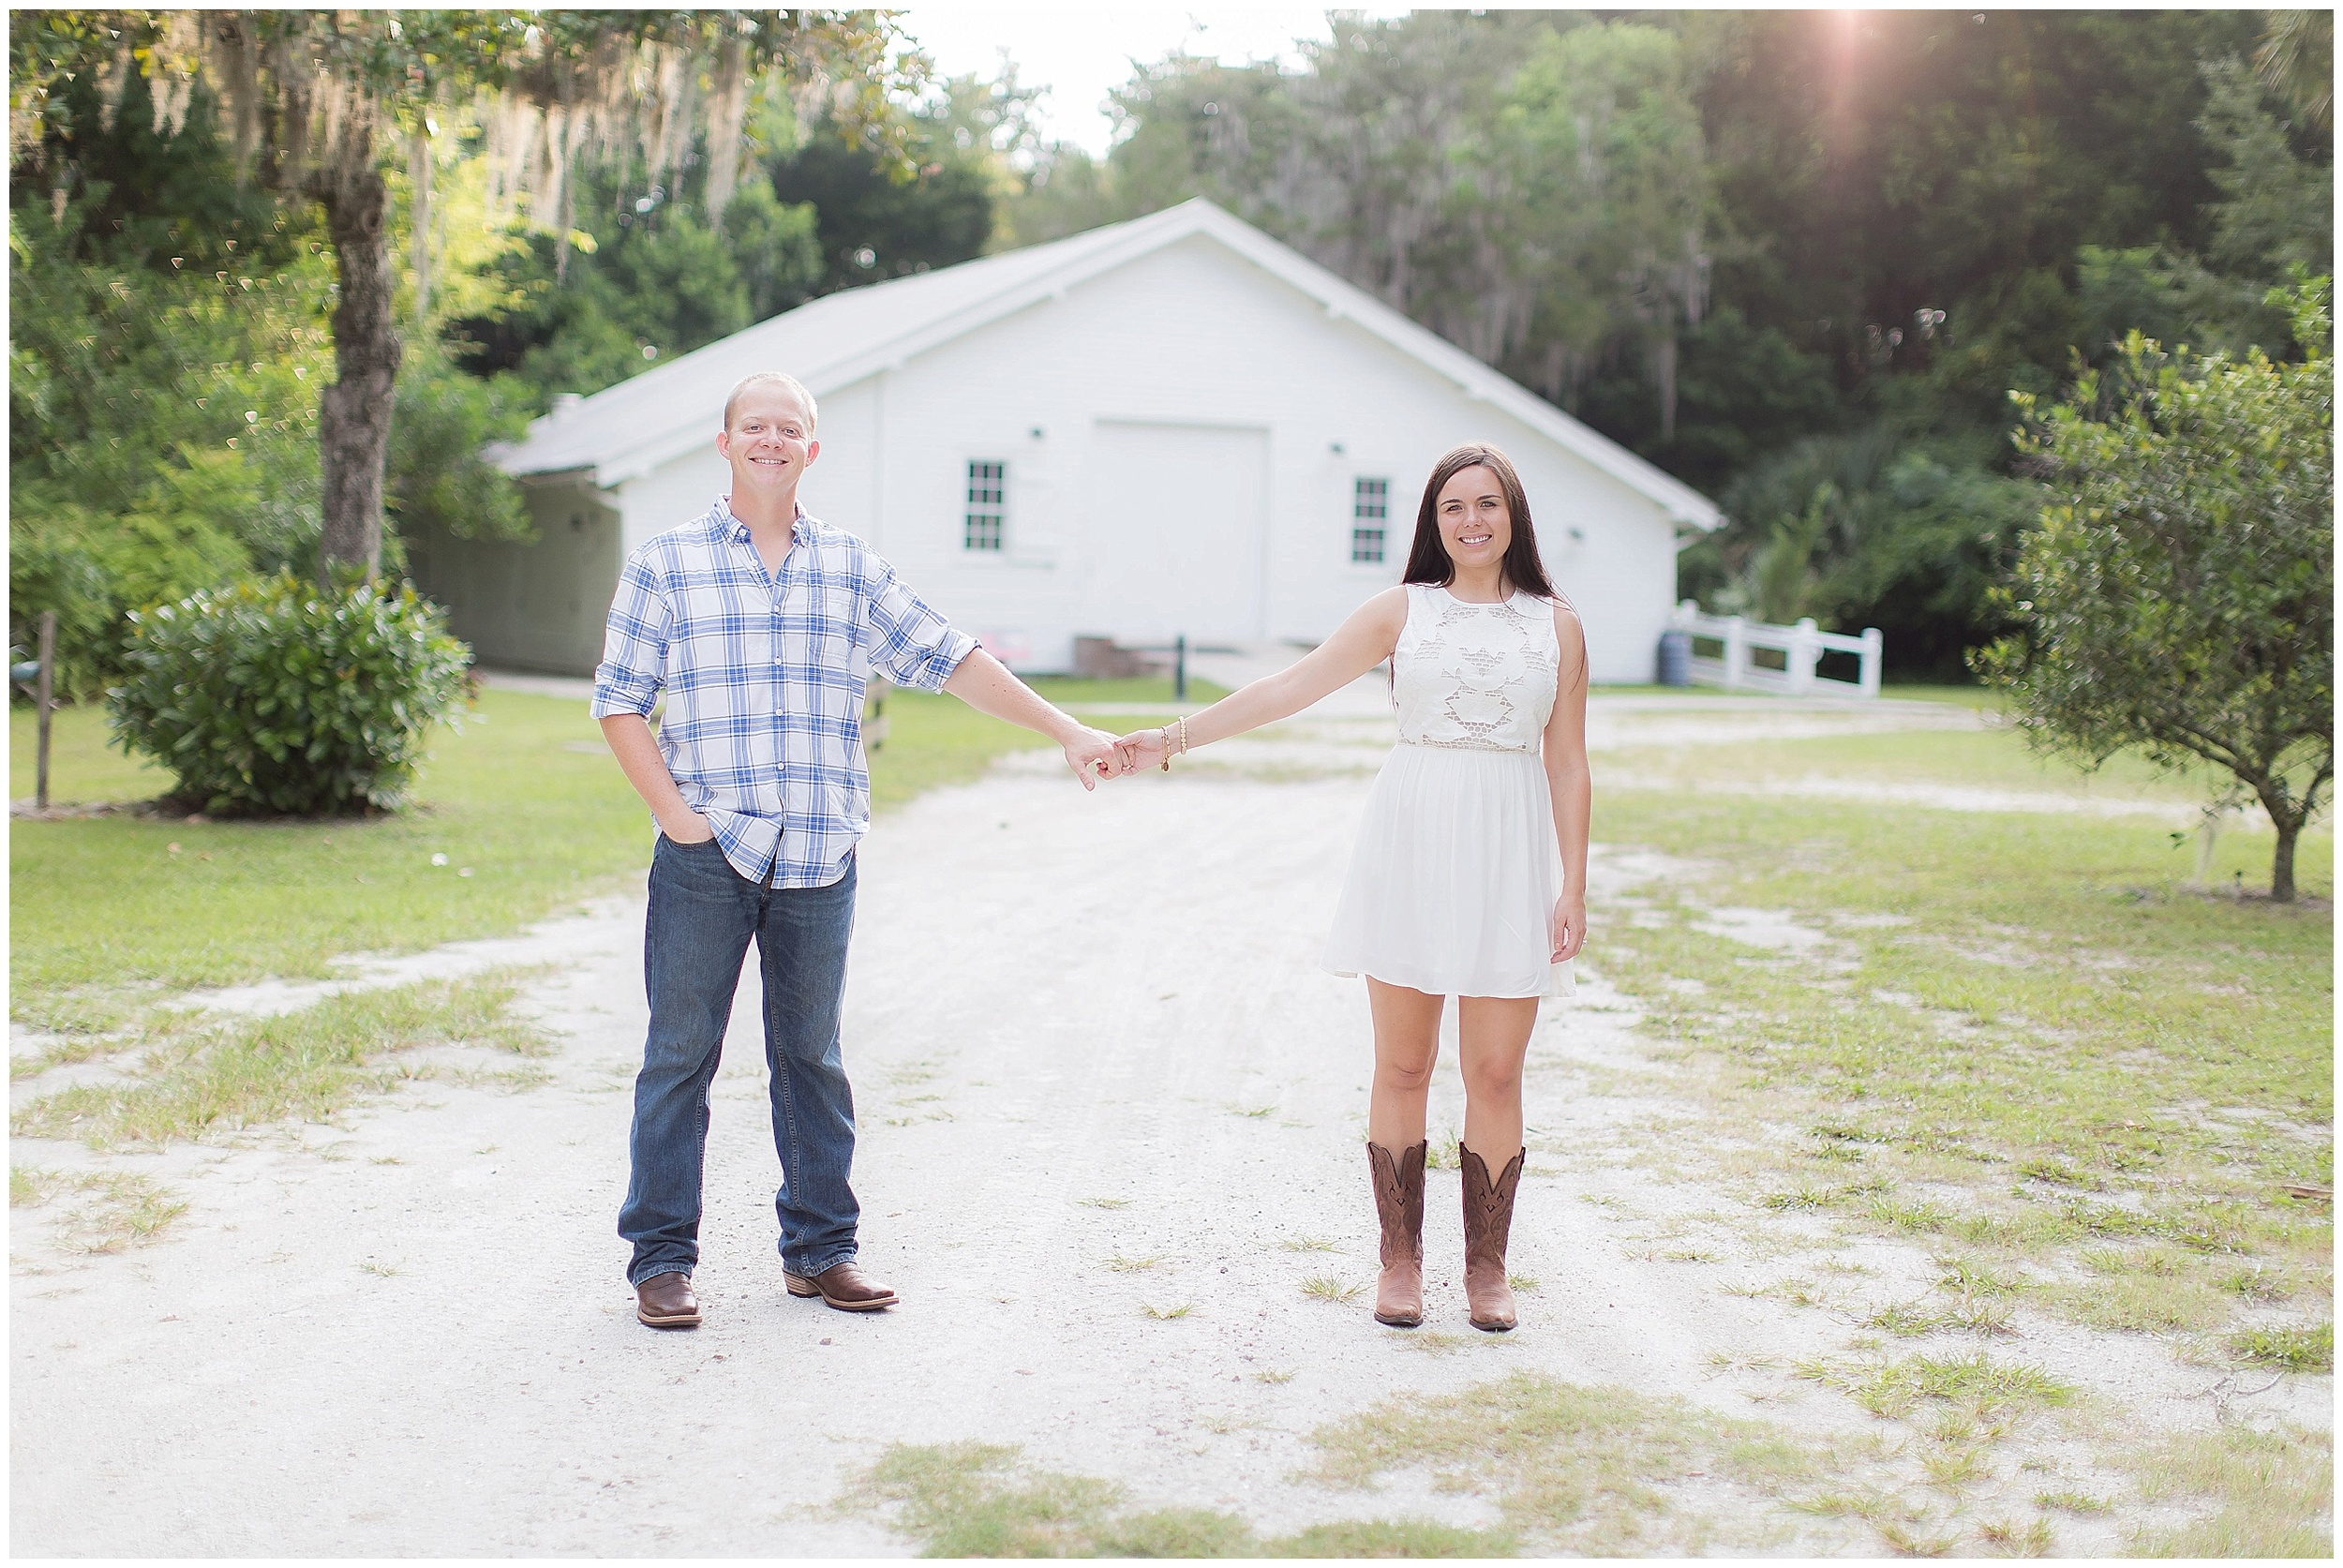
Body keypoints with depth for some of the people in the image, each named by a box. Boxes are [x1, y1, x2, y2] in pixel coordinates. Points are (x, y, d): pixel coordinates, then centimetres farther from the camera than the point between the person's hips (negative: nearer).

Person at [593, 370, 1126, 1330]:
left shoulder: (851, 568, 11)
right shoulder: (666, 565, 3)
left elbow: (949, 660, 10)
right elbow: (620, 699, 2)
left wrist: (1063, 730, 5)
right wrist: (673, 811, -8)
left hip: (819, 857, 2)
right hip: (704, 853, -2)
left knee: (811, 1054, 10)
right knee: (681, 1053, 1)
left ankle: (820, 1247, 20)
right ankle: (661, 1258, 10)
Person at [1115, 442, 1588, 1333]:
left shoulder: (1556, 625, 7)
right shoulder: (1404, 610, 5)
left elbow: (1567, 764, 7)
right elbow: (1289, 688, 4)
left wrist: (1574, 885, 2)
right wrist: (1176, 738, -1)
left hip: (1511, 856, 0)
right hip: (1411, 844, 0)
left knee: (1496, 1074, 1)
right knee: (1402, 1068, 3)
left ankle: (1487, 1268, 14)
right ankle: (1400, 1260, 15)